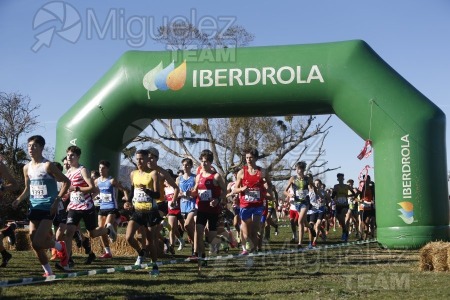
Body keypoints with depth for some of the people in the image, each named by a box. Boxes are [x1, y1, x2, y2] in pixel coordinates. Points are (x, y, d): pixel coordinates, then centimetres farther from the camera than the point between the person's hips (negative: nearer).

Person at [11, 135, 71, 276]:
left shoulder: (47, 165, -10)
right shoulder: (27, 168, 9)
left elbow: (66, 182, -8)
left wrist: (57, 201, -15)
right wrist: (19, 200, 3)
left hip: (48, 208, -7)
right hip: (34, 208, 7)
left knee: (38, 242, -16)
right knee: (35, 244, 3)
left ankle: (60, 246, 13)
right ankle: (48, 271, 17)